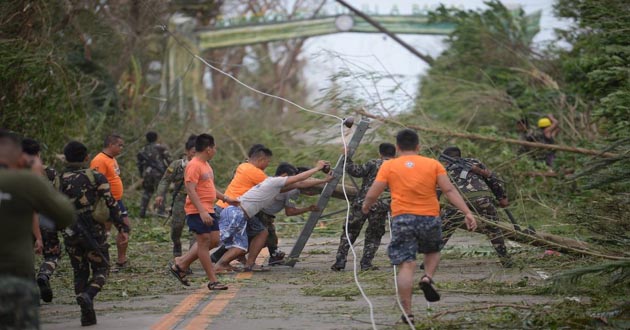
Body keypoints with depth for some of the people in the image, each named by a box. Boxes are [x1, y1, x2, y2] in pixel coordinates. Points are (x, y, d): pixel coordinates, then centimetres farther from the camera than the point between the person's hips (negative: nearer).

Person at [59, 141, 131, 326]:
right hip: (95, 232, -2)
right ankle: (87, 295, -20)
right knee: (101, 269, 9)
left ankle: (87, 315, 7)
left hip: (71, 234, 2)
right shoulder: (96, 177, -4)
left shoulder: (60, 180, 2)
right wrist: (122, 227, -3)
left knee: (80, 272, 13)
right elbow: (110, 203, -8)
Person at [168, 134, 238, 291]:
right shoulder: (194, 165, -14)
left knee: (214, 240, 10)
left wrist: (226, 198, 22)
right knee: (204, 242, -5)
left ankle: (181, 263, 18)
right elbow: (191, 190, -22)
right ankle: (213, 281, -1)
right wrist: (202, 211, -28)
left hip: (208, 211, 10)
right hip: (198, 212, -10)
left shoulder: (205, 165, 17)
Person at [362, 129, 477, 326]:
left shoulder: (389, 166, 3)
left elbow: (372, 194, 2)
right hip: (430, 218, 1)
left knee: (406, 265, -1)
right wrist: (467, 212, -2)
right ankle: (428, 278, 0)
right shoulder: (433, 164, 6)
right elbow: (449, 191, -2)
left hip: (402, 219, -1)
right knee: (432, 251, 28)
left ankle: (407, 313, -6)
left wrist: (366, 206, 22)